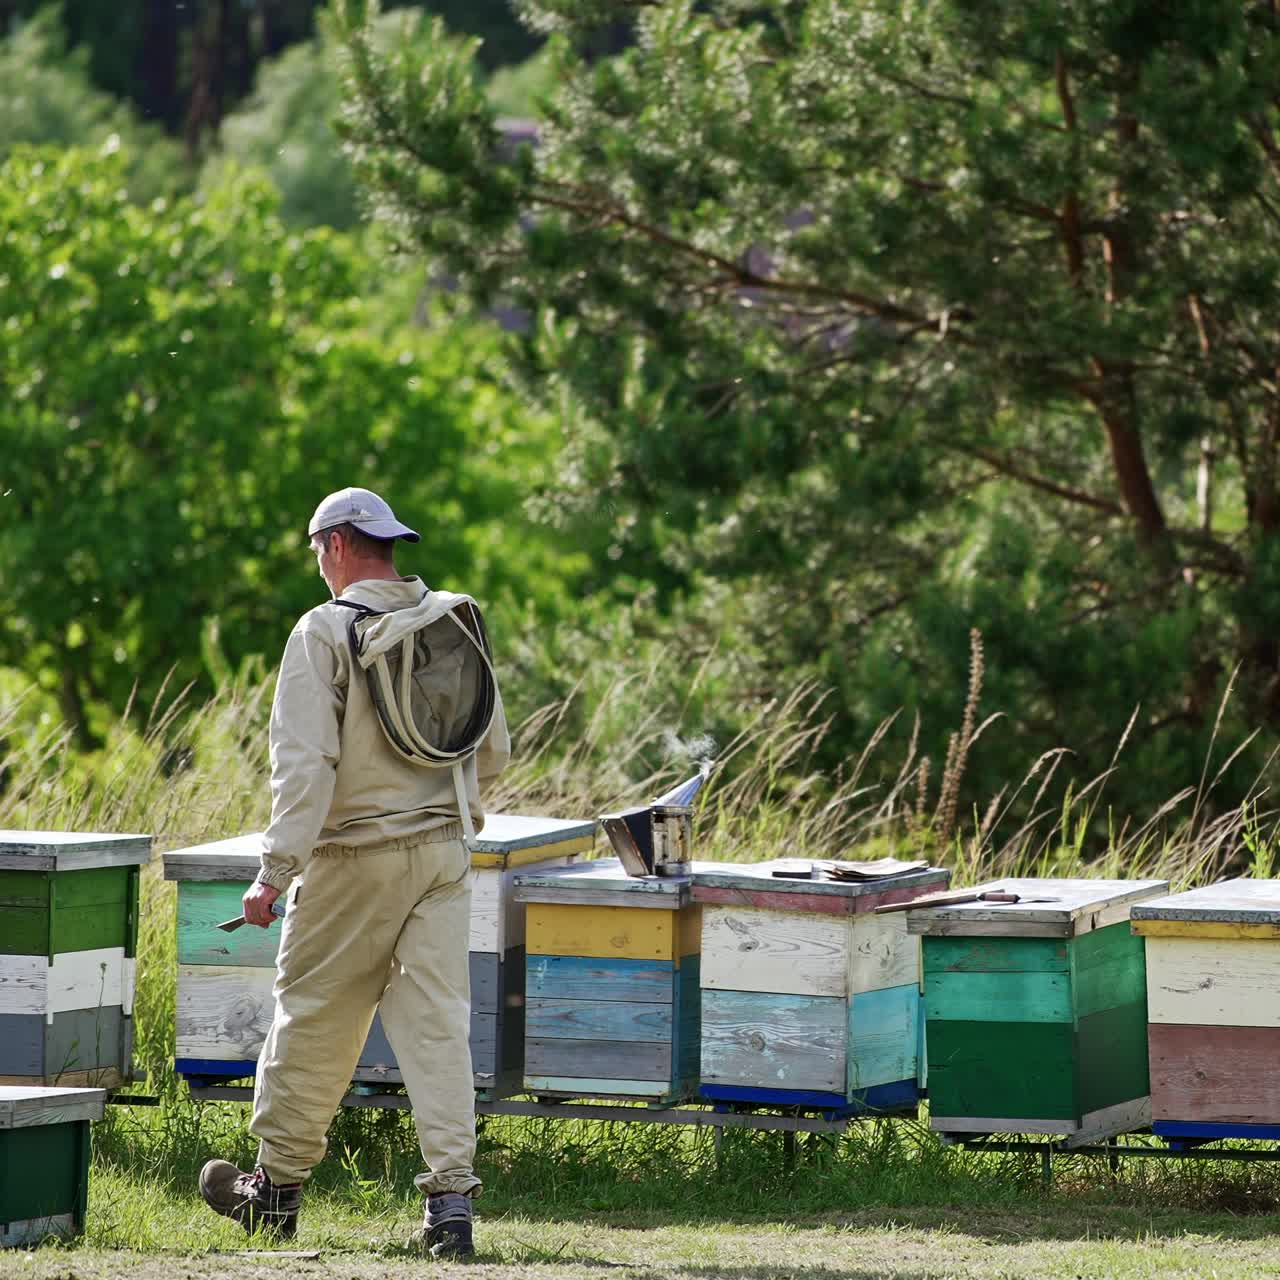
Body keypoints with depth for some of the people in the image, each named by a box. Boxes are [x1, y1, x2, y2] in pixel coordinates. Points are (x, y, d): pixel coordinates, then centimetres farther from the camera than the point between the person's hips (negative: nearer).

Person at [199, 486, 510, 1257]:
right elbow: (493, 751, 14)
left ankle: (279, 1186, 20)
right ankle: (452, 1197, -7)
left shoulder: (327, 631, -11)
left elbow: (305, 761, -19)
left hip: (356, 855, -5)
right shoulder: (454, 621, 7)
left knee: (315, 1020, 8)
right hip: (445, 848, 5)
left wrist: (277, 869, -19)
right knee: (437, 1022, 2)